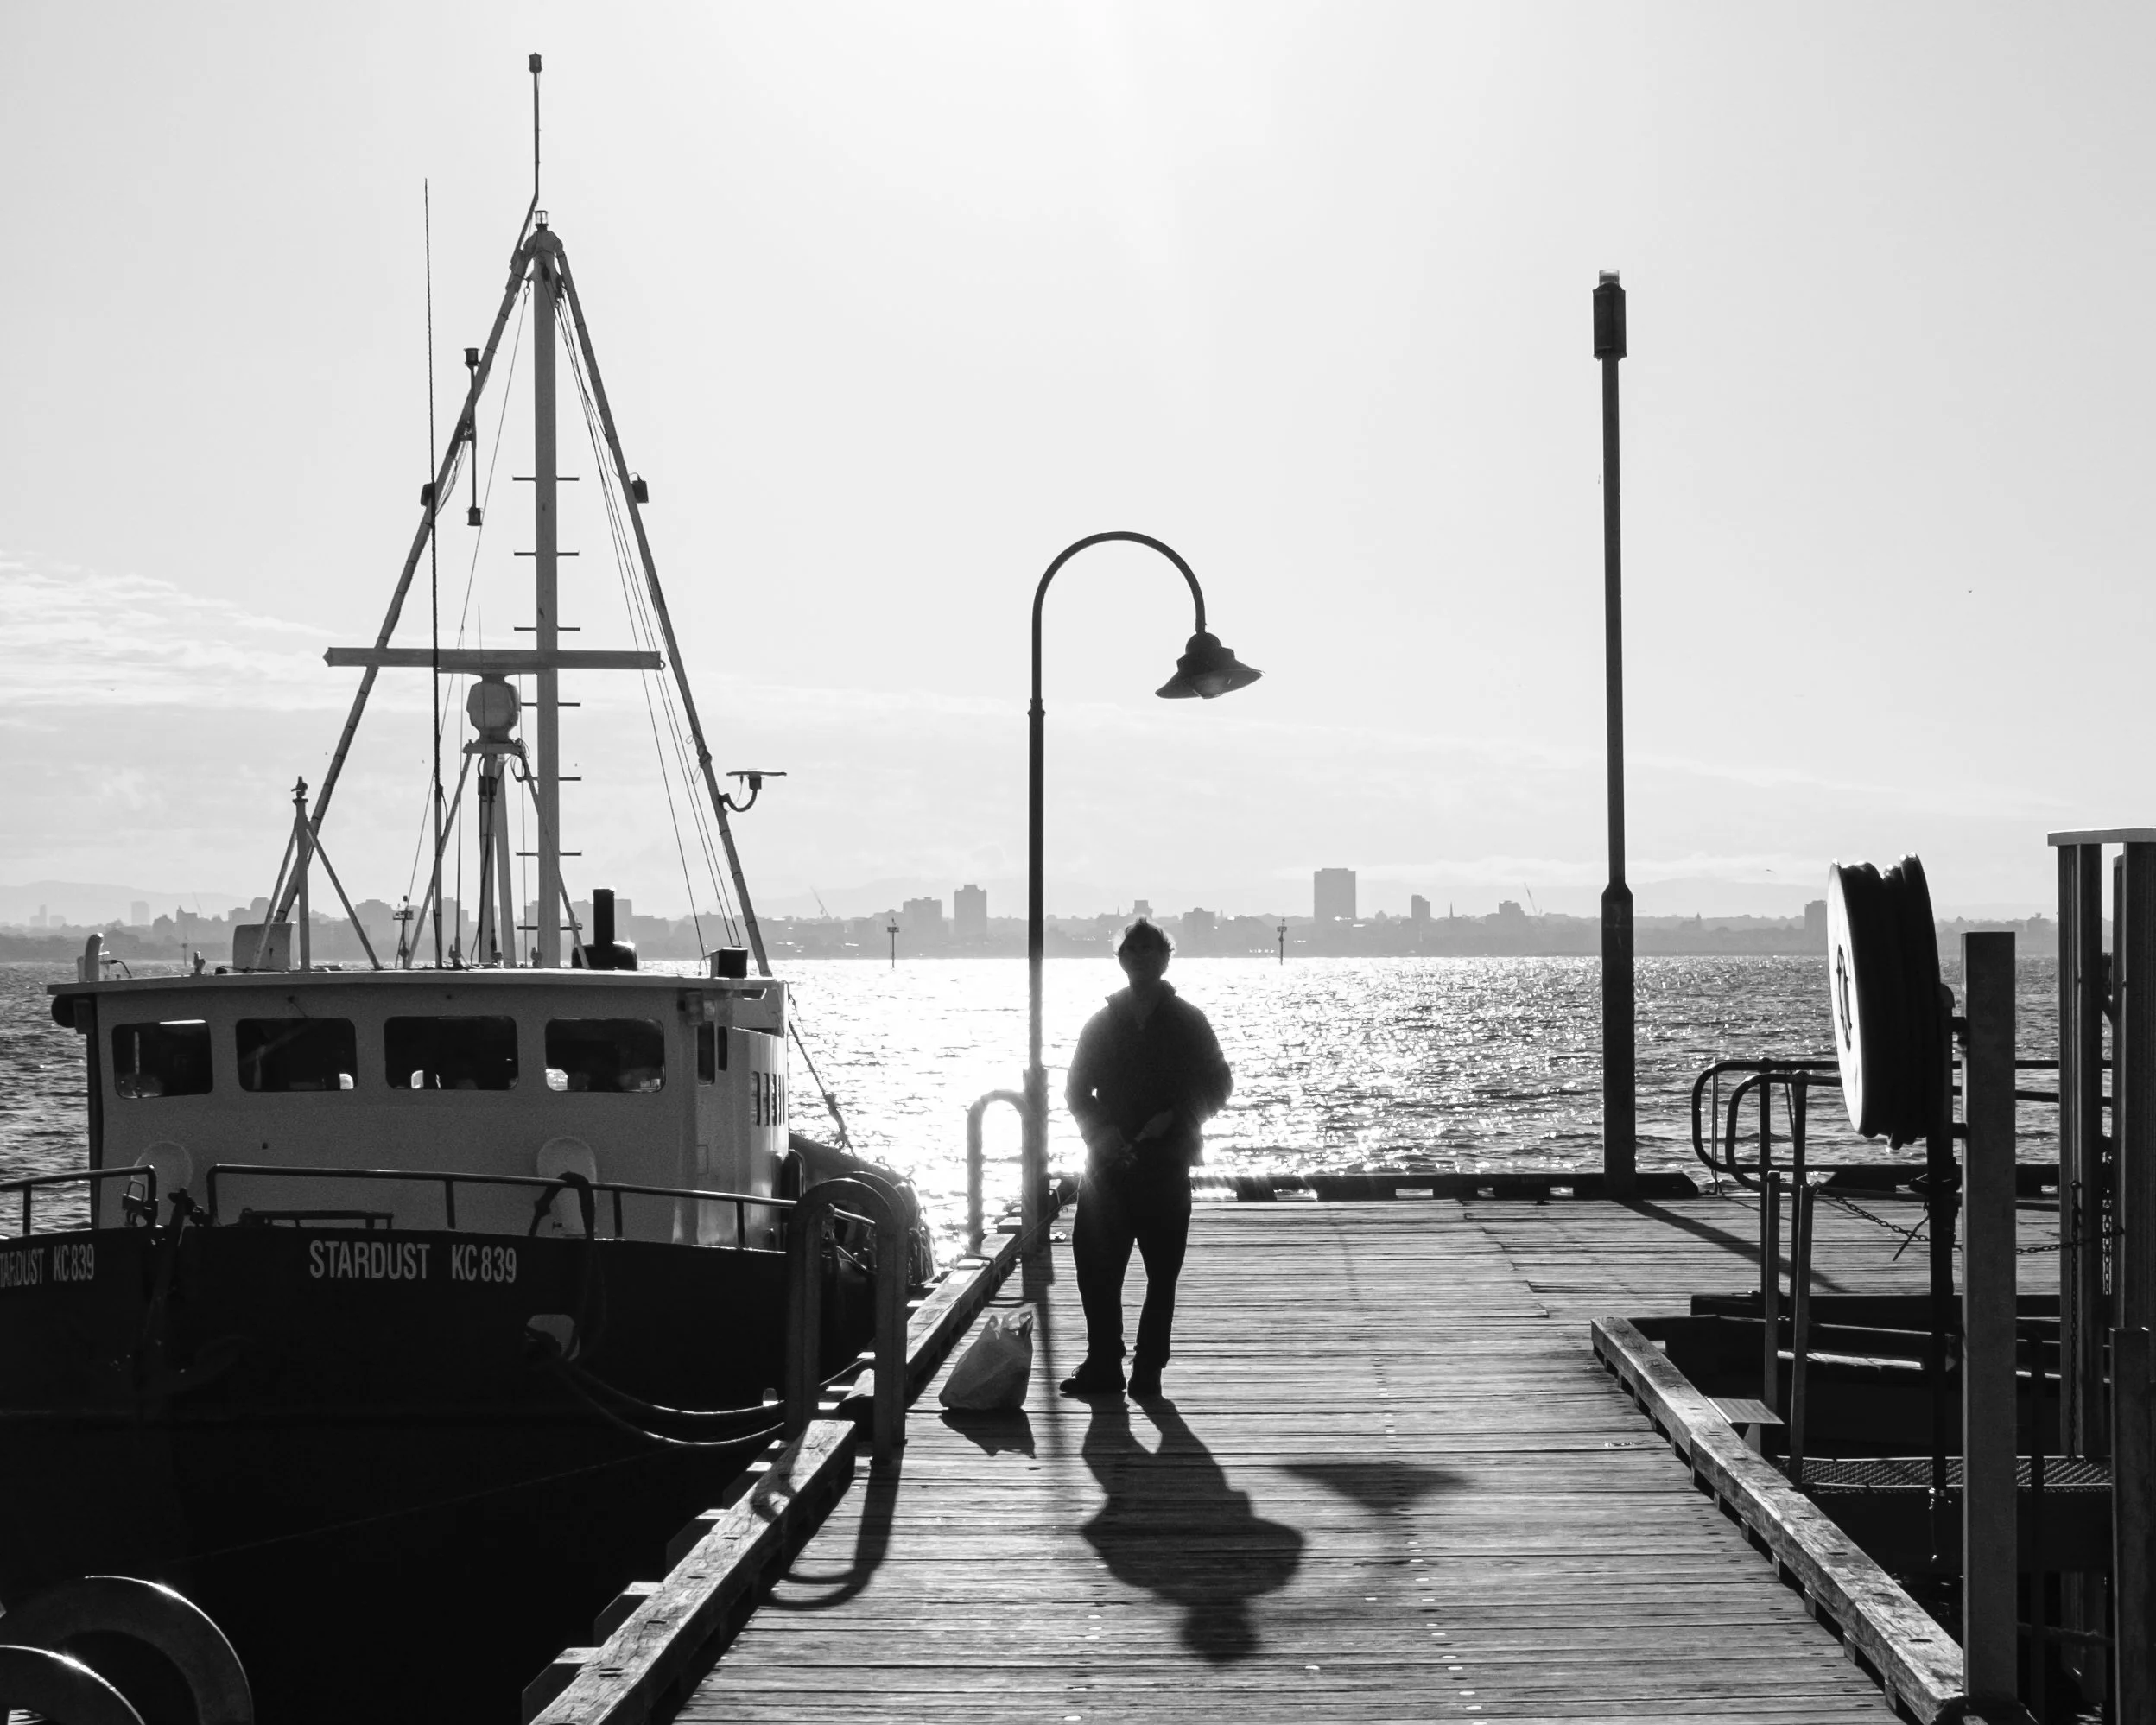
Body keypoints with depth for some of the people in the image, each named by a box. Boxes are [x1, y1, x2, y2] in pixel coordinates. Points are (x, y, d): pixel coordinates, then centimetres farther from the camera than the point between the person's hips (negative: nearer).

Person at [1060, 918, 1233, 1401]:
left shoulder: (1188, 1023, 5)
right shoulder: (1101, 1024, 10)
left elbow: (1217, 1085, 5)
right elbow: (1077, 1091, 10)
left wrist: (1174, 1116, -11)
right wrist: (1100, 1128, -9)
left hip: (1166, 1164, -1)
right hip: (1110, 1159, 2)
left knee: (1162, 1274, 0)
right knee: (1096, 1268, -4)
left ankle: (1148, 1371, 5)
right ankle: (1103, 1368, 2)